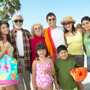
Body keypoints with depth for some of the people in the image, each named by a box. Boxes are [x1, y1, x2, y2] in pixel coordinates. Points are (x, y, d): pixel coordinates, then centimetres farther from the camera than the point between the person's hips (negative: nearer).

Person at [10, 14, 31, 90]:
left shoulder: (27, 32, 12)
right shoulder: (9, 33, 5)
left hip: (26, 59, 2)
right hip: (15, 60, -1)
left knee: (28, 79, 8)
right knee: (19, 80, 3)